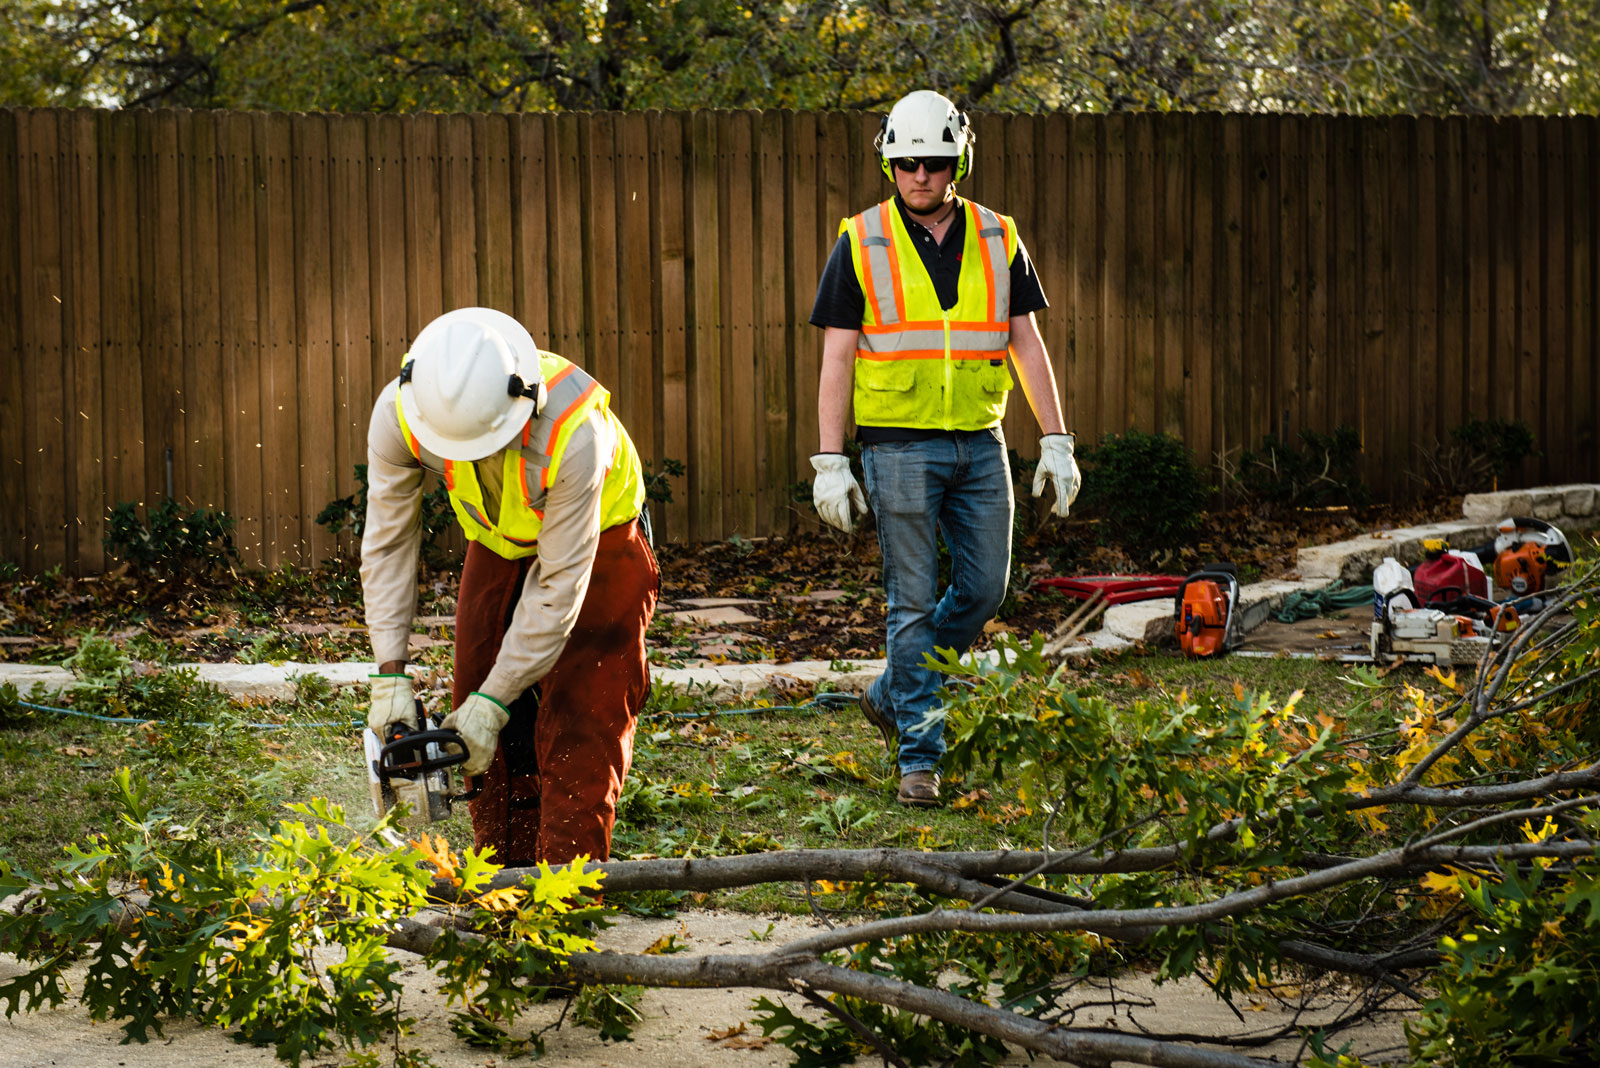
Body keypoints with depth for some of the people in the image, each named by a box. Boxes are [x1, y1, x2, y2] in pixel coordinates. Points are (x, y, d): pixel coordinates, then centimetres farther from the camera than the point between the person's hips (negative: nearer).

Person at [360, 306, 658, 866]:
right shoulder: (398, 413, -29)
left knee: (578, 735, -12)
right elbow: (386, 543, -17)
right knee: (486, 737, 3)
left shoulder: (575, 431, -42)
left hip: (600, 547, -4)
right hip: (497, 544, 4)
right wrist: (390, 674, -21)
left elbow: (559, 582, -33)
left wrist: (493, 701, -29)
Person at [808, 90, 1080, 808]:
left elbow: (1027, 343, 9)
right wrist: (829, 461, -8)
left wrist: (1056, 441, 3)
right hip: (899, 445, -4)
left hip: (979, 444, 4)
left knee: (984, 590, 6)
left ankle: (891, 697, 27)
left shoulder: (998, 240, 7)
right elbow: (838, 357, -3)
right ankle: (919, 756, 5)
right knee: (914, 602, -2)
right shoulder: (861, 243, -2)